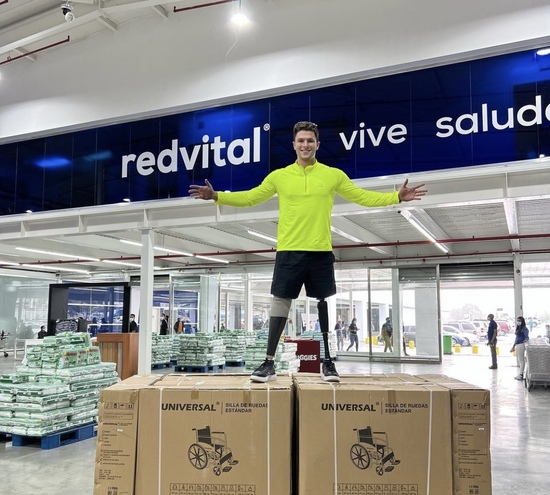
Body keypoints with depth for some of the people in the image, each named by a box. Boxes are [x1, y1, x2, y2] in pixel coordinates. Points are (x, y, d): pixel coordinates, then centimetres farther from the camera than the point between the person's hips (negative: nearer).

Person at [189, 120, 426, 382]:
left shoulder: (334, 175, 6)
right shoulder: (279, 176, 6)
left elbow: (364, 197, 10)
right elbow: (249, 197, 10)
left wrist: (397, 196, 0)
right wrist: (216, 196, 1)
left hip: (321, 252, 0)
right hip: (289, 251, 0)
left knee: (324, 304, 5)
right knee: (280, 303, 2)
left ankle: (327, 362, 18)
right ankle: (269, 363, 11)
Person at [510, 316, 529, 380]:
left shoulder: (524, 329, -11)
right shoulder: (518, 328, 16)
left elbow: (527, 337, -16)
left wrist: (525, 341, -38)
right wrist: (513, 347, 25)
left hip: (521, 345, -10)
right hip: (517, 345, 10)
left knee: (521, 360, -5)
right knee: (518, 360, 13)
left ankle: (521, 375, 0)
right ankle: (519, 374, 20)